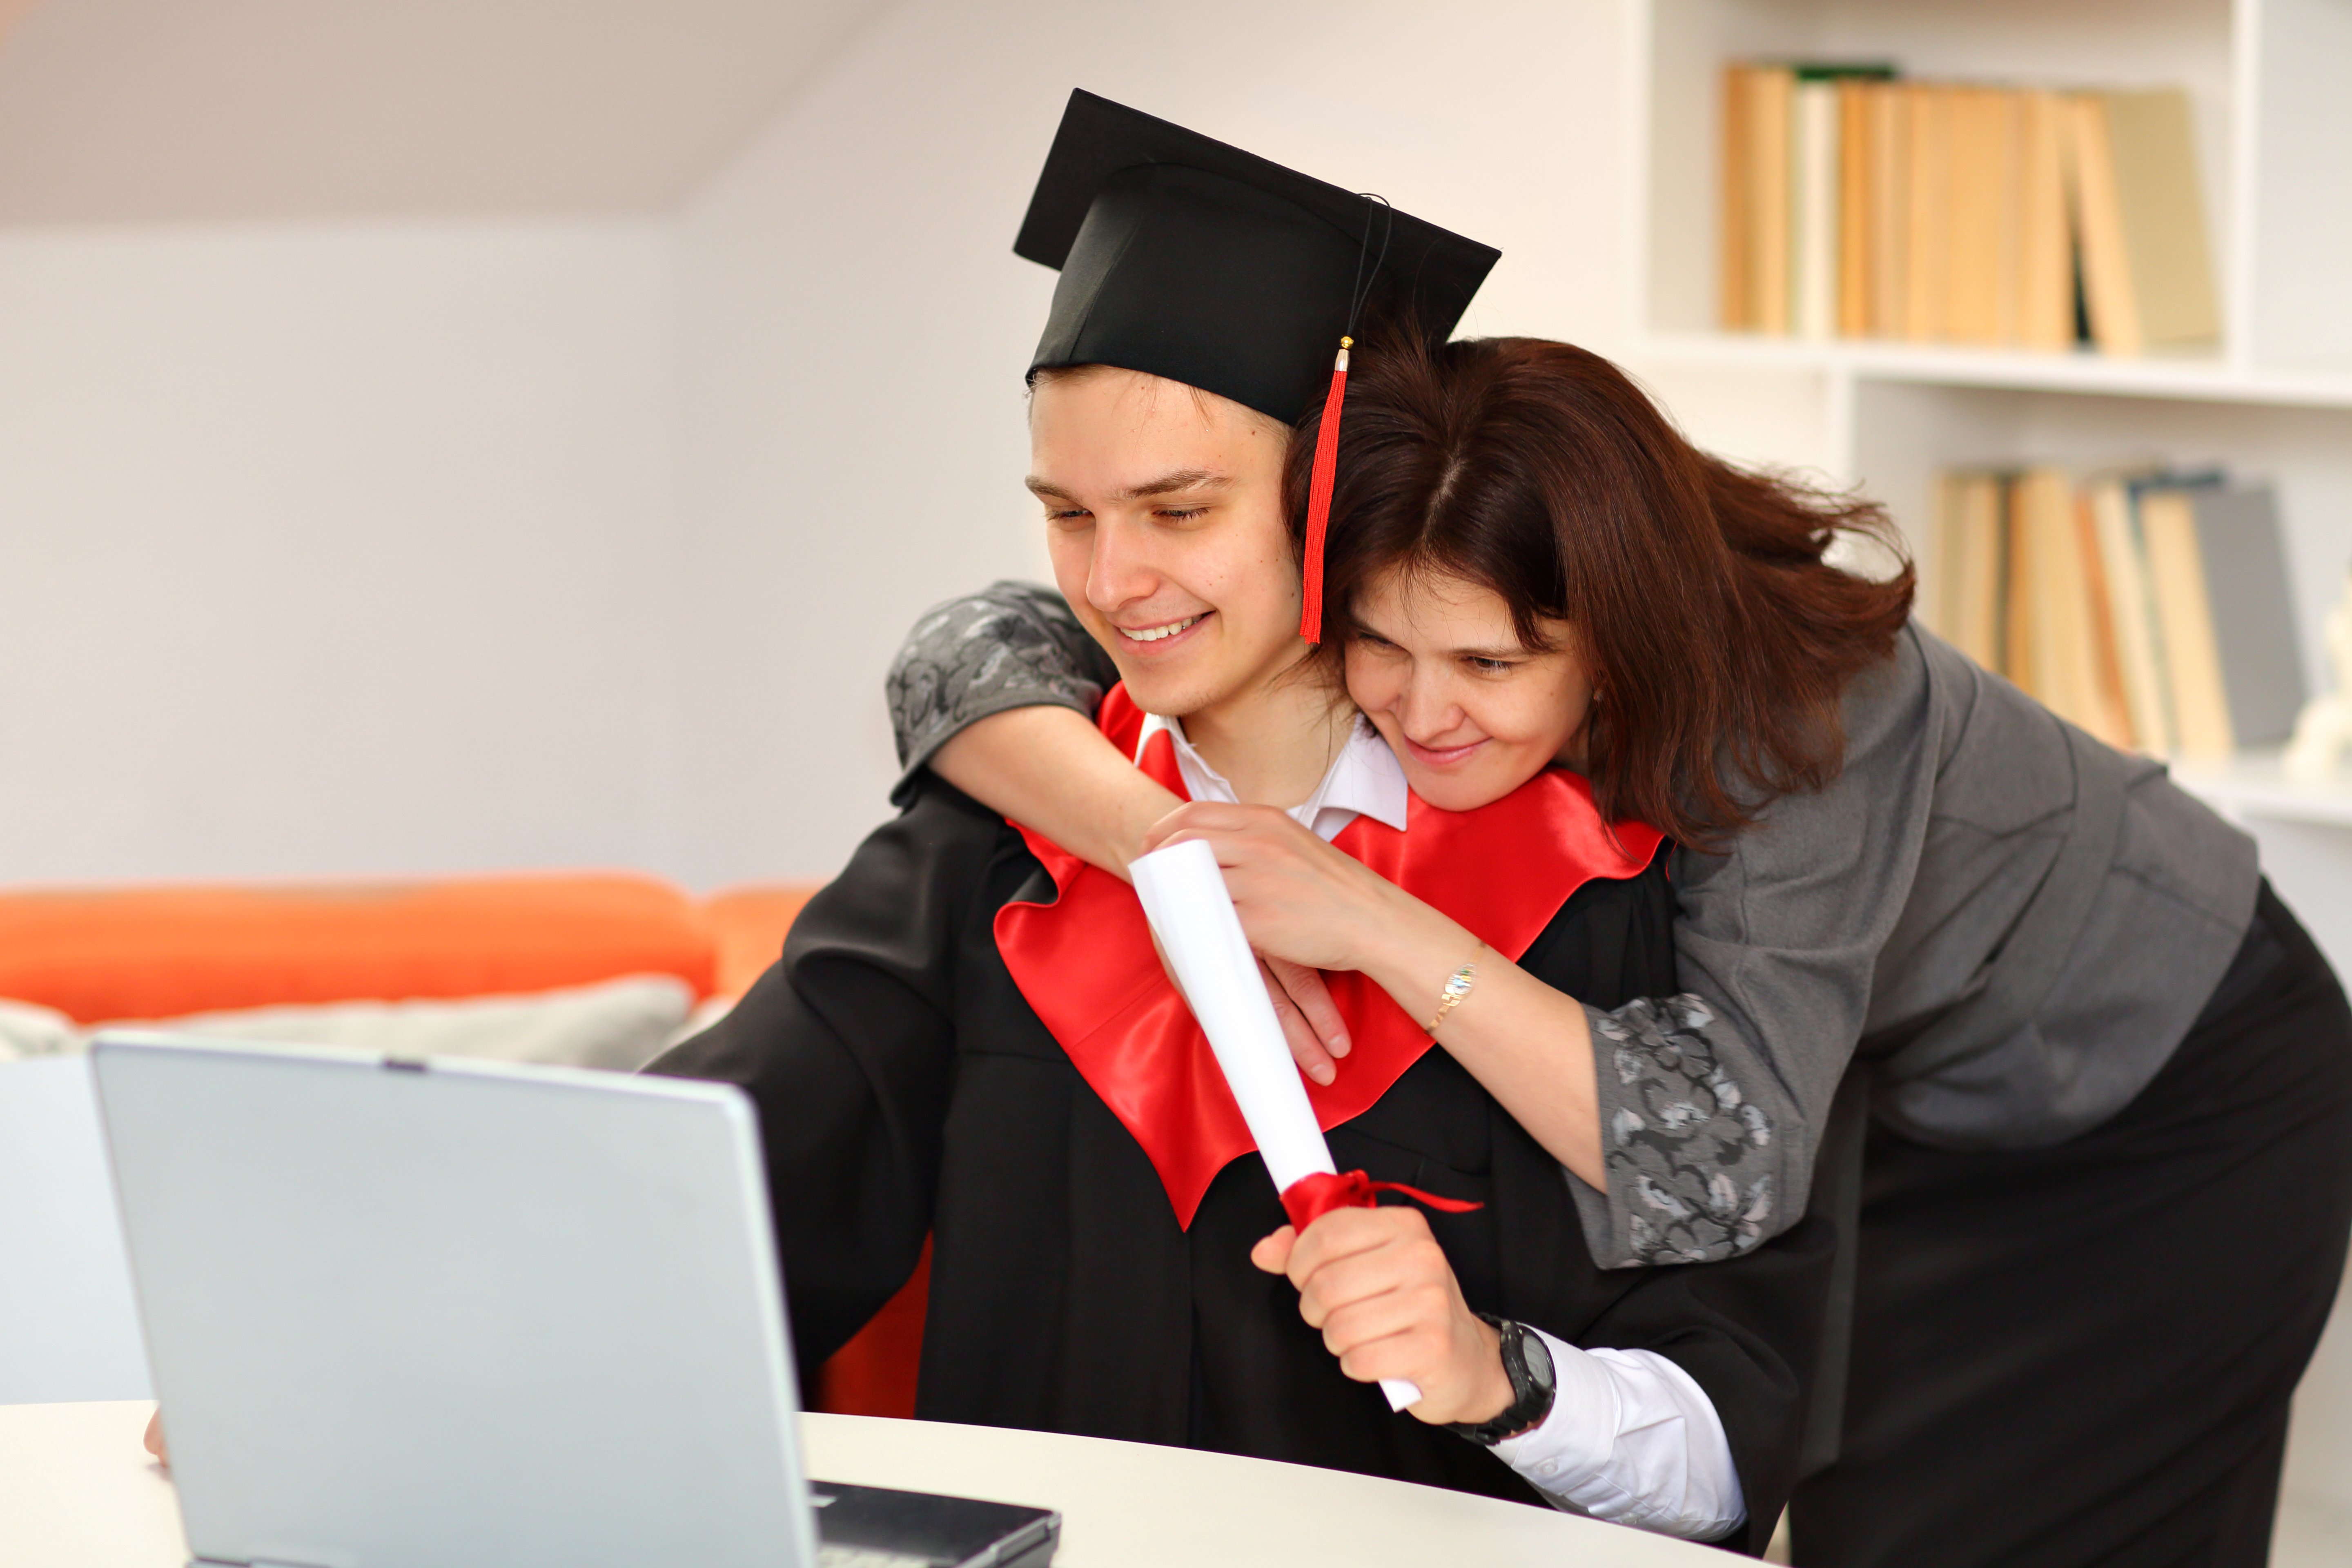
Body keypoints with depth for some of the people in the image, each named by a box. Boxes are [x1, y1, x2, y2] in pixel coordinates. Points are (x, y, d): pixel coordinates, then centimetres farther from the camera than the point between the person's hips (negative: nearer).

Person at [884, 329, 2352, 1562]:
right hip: (1901, 1090, 6)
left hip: (2168, 1094, -6)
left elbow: (1724, 1161, -47)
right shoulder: (1393, 677, -25)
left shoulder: (1804, 701, -41)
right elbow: (967, 657, -26)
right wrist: (1177, 846, -45)